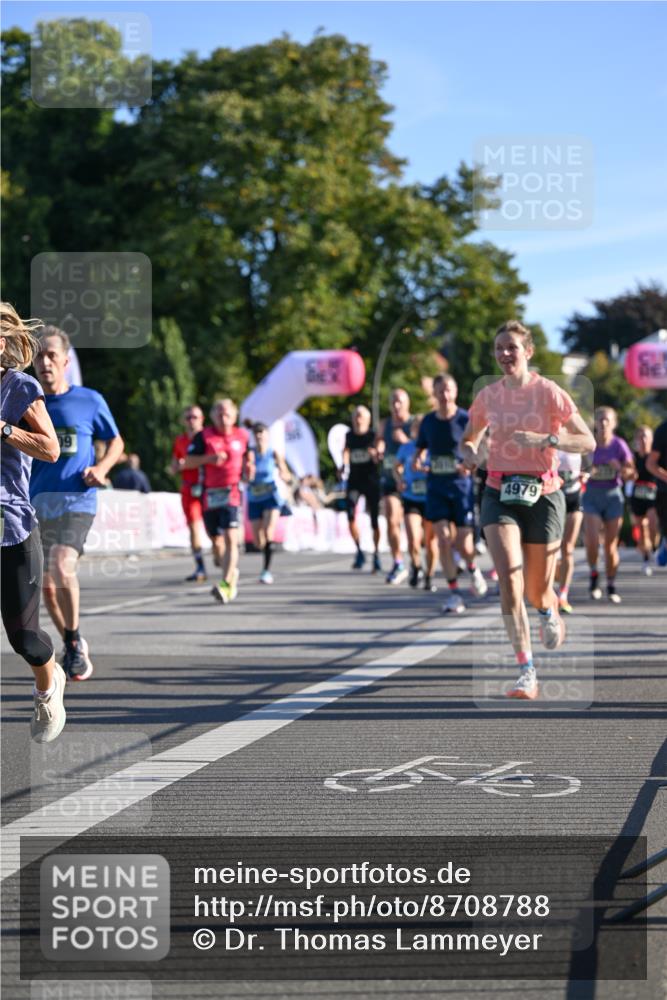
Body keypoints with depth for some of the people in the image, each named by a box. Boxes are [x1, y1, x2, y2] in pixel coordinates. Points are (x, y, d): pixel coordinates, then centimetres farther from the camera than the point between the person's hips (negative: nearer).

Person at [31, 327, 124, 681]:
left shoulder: (89, 400, 2)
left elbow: (115, 442, 14)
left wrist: (102, 467, -5)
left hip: (76, 501, -4)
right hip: (37, 502, 4)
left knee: (61, 567, -25)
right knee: (46, 585, 6)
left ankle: (75, 640, -5)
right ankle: (72, 647, 27)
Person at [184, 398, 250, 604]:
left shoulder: (242, 436, 8)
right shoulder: (203, 437, 1)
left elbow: (247, 458, 23)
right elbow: (187, 462, -2)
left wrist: (249, 469, 1)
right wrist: (209, 458, -17)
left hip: (232, 493, -1)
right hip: (210, 495, 1)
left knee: (231, 538, -17)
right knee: (216, 541, 11)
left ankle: (227, 584, -21)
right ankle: (232, 574, 33)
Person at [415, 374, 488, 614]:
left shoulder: (466, 420, -5)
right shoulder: (428, 422, 6)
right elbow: (421, 448, 18)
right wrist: (417, 461, -3)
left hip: (462, 485, -3)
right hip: (436, 486, 3)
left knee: (464, 543, -4)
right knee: (443, 538, -9)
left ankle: (473, 569, 32)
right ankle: (454, 593, -2)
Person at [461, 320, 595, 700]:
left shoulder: (549, 392, -6)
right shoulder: (487, 396, 4)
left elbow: (588, 441, -8)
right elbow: (470, 438, 20)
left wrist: (545, 440, -23)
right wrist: (469, 452, -4)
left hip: (542, 494, -2)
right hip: (499, 493, 2)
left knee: (537, 591, 6)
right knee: (509, 573, -21)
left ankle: (550, 612, 48)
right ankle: (527, 673, -21)